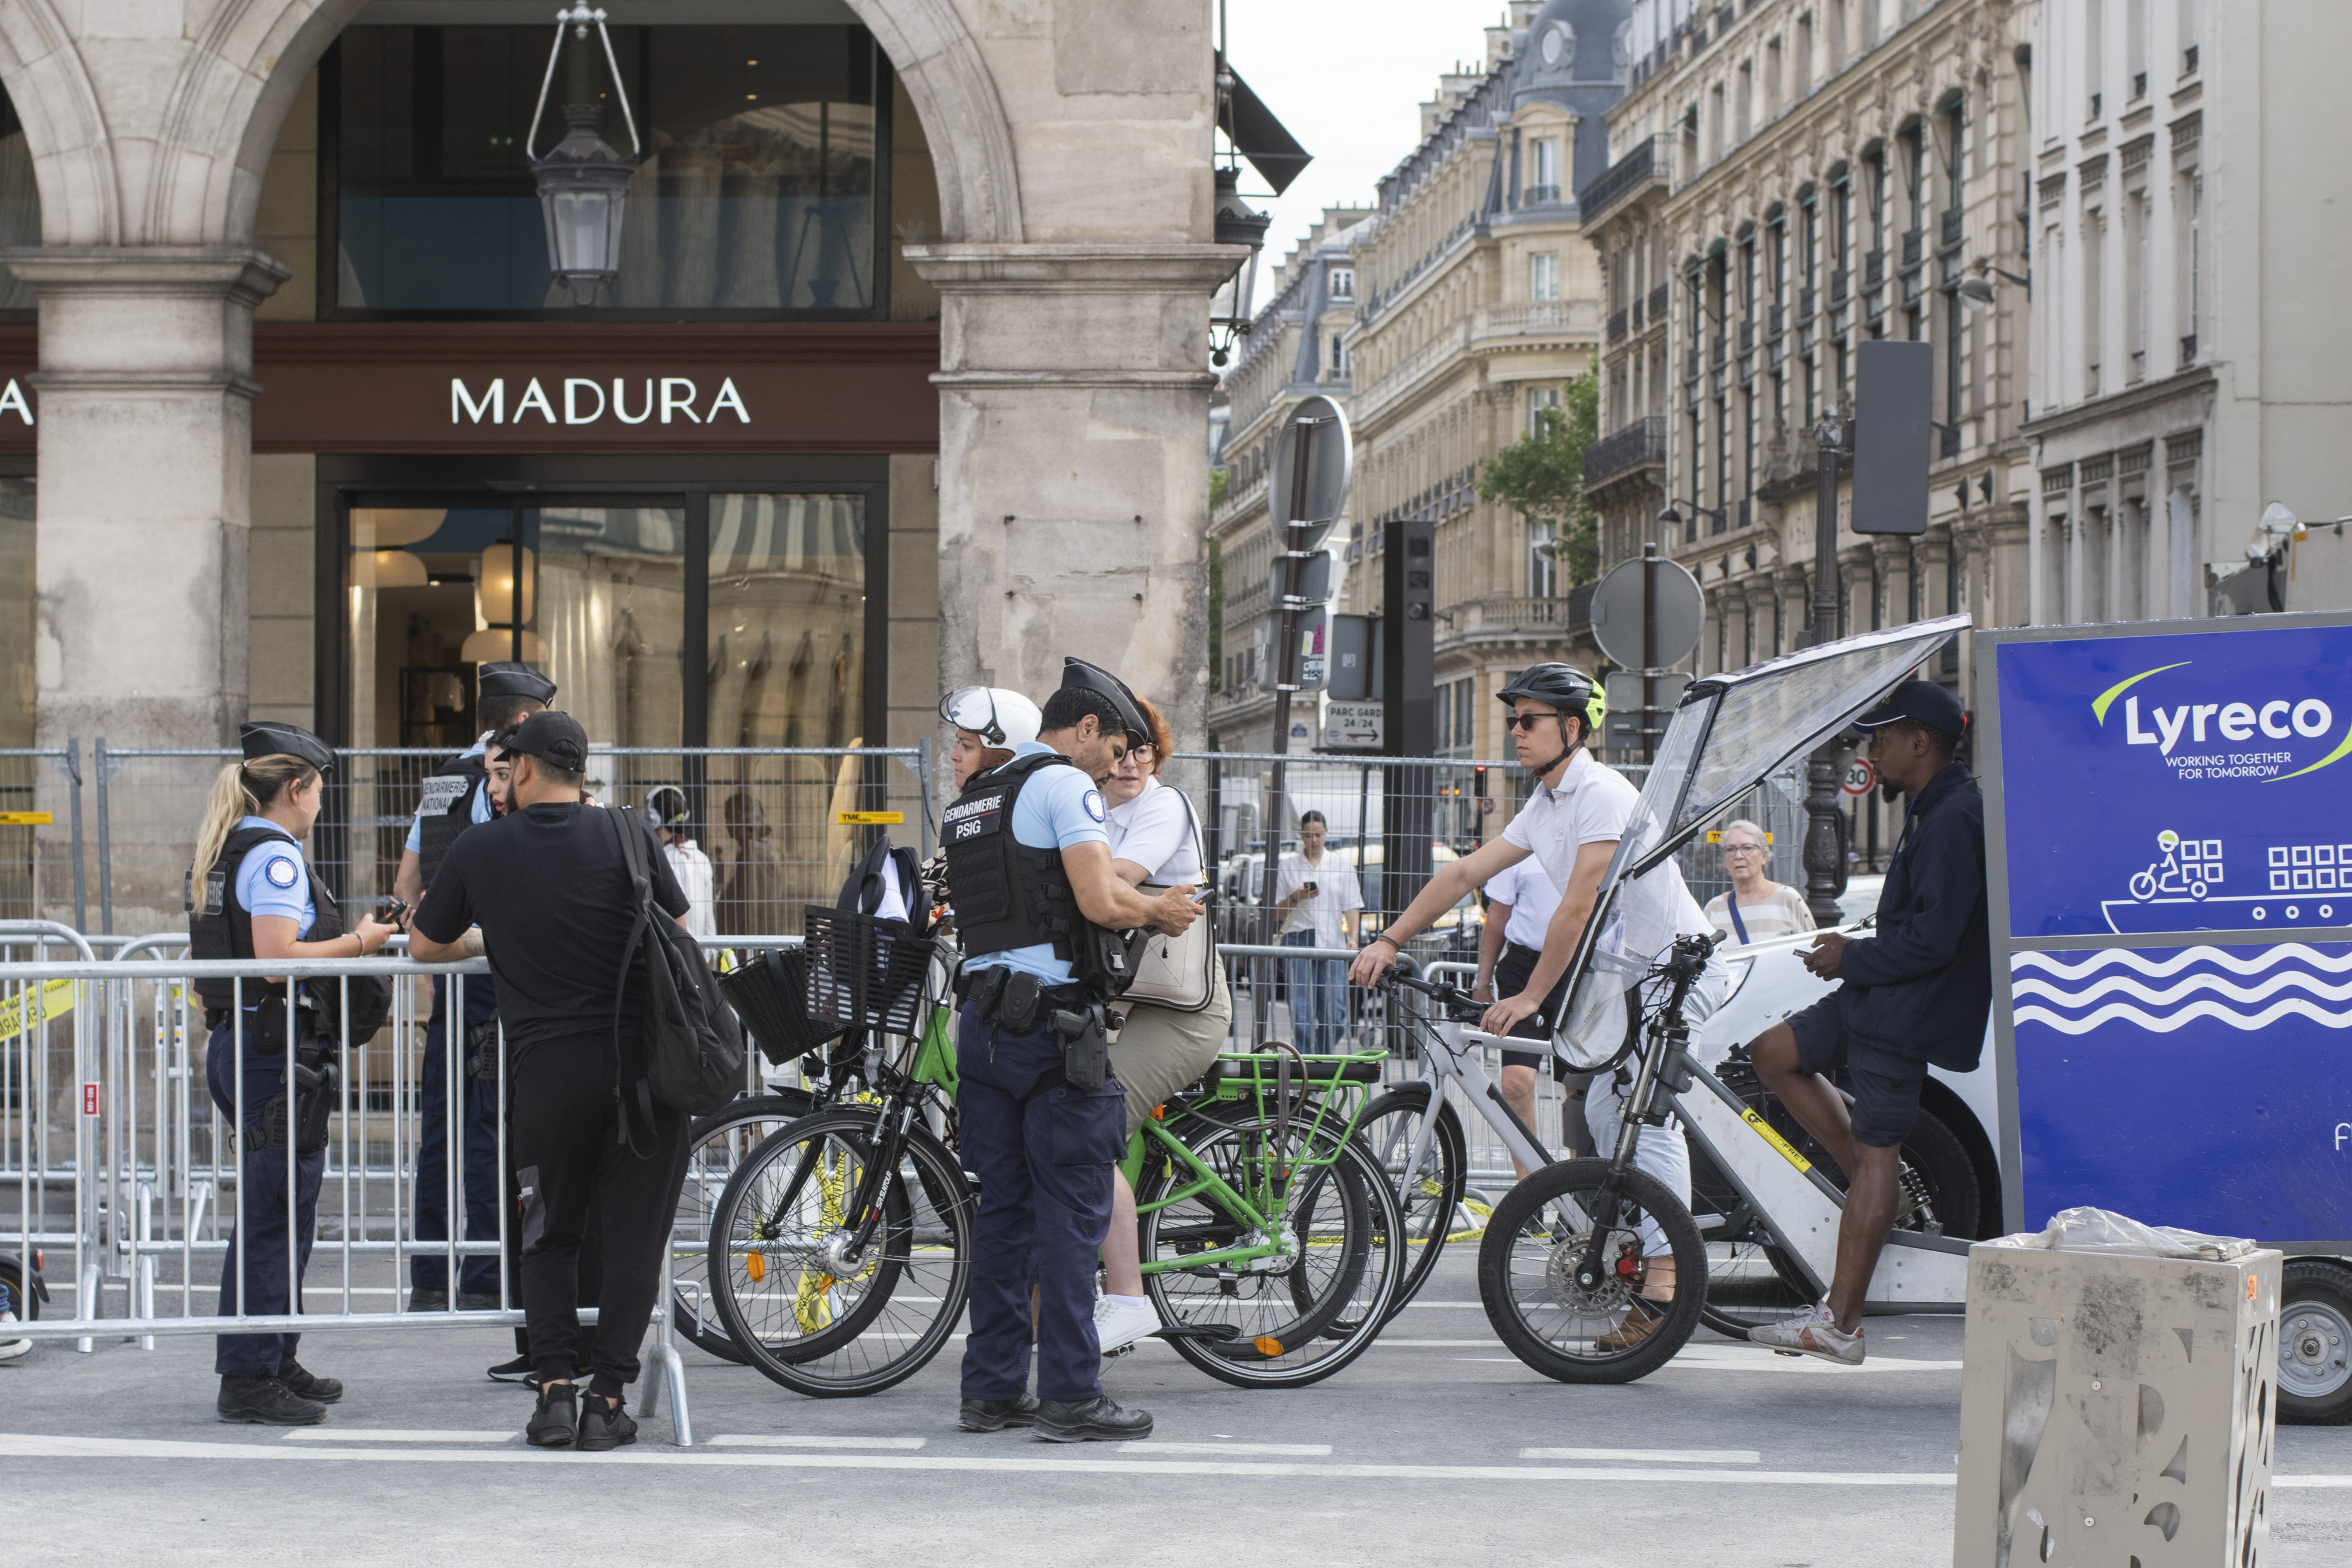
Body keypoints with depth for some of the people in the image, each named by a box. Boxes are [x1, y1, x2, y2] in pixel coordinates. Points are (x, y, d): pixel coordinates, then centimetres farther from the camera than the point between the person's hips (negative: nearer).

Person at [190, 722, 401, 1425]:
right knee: (273, 1215, -6)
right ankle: (250, 1378, -3)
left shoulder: (224, 854, 16)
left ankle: (274, 1362, 26)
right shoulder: (274, 855, -14)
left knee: (282, 1211, 18)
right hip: (277, 1050, -10)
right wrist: (358, 943, -11)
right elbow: (278, 957, -23)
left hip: (237, 1043, 10)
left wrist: (344, 937, 20)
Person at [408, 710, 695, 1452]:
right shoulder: (628, 832, 2)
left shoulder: (479, 849, 3)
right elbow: (677, 931, 14)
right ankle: (608, 1400, 3)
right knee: (634, 1235, 8)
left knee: (550, 1236, 17)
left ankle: (556, 1389, 4)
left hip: (546, 1068, 0)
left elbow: (424, 945, 16)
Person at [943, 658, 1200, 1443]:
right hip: (1053, 1018, -8)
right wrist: (1156, 910, 2)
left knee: (1002, 1208, 11)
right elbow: (1100, 902, -18)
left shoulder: (972, 799, 19)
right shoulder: (1065, 785, -8)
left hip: (983, 1016, 8)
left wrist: (1142, 911, 22)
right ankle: (1071, 1395, -3)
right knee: (1071, 1209, -4)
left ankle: (992, 1390, 13)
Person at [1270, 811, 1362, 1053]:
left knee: (1335, 1014, -6)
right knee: (1301, 1013, -8)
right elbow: (1278, 911, 12)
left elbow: (1351, 908, 9)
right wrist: (1296, 898, -7)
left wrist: (1353, 937, -6)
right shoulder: (1288, 866, 11)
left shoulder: (1342, 867, 12)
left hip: (1333, 942, 1)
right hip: (1298, 940, -1)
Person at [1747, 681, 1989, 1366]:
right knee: (1774, 1054, 15)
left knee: (1875, 1153, -7)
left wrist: (1851, 960, -13)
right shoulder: (1932, 810, 14)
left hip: (1909, 1013, -11)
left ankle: (1839, 1323, -4)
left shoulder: (1954, 819, -20)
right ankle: (1873, 1184, 15)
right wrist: (1855, 949, 12)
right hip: (1881, 999, 11)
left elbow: (1931, 939, -25)